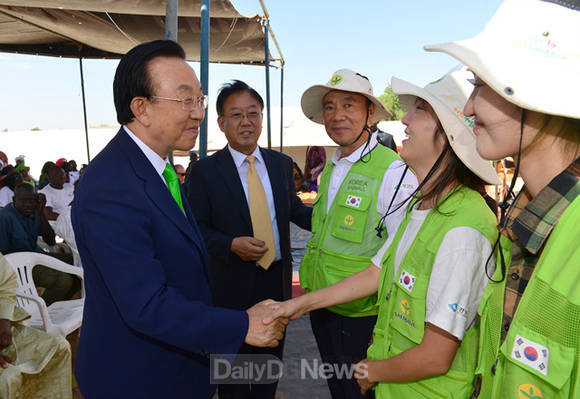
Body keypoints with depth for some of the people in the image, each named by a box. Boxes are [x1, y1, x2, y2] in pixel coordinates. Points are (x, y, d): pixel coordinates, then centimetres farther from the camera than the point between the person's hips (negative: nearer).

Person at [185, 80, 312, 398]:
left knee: (271, 362, 24)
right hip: (233, 285, -3)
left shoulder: (281, 163, 2)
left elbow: (294, 208, 10)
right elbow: (197, 228, -8)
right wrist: (231, 244, -24)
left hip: (277, 280, 4)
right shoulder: (204, 171, -10)